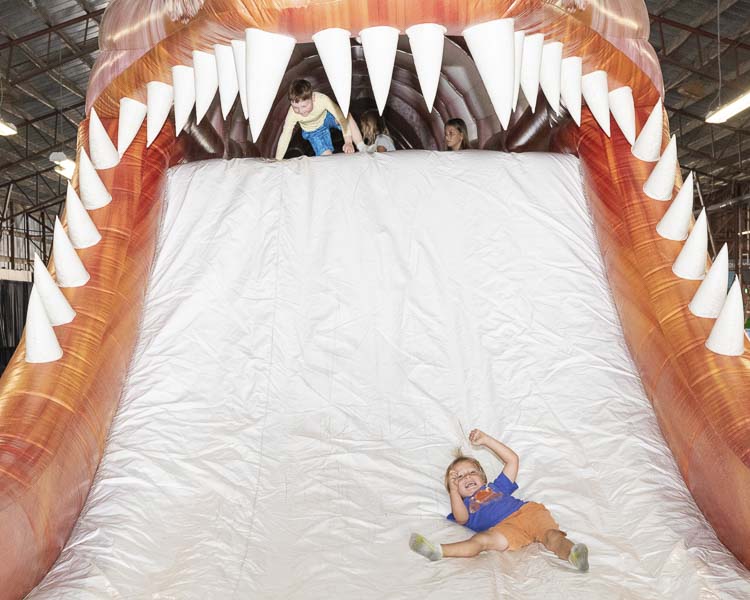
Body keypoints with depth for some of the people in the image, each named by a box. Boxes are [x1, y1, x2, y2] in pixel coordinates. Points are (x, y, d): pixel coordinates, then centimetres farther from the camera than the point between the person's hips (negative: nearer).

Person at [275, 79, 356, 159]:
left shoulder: (322, 99, -38)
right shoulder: (292, 114, -35)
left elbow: (342, 117, -32)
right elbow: (285, 137, -28)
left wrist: (348, 141, -36)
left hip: (326, 116, 0)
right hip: (313, 131, 0)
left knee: (345, 116, -29)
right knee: (326, 155, -17)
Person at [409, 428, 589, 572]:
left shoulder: (496, 487, 39)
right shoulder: (464, 504, 30)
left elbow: (512, 459, 34)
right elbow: (461, 518, 5)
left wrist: (485, 440, 31)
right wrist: (453, 490, 4)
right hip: (504, 527, -3)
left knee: (551, 534, -30)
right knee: (483, 539, -34)